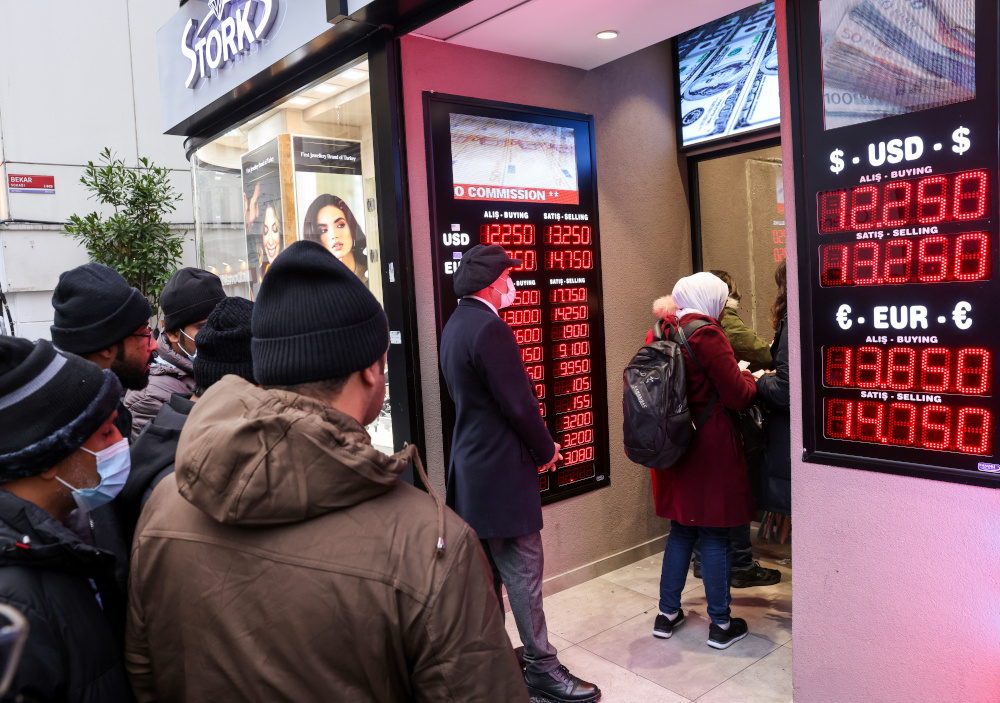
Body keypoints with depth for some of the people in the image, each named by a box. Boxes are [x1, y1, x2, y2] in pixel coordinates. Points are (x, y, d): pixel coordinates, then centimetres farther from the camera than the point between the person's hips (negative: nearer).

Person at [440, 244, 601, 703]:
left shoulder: (456, 325, 10)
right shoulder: (490, 328, -20)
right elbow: (519, 404, -20)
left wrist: (537, 445, 14)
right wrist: (545, 450, -2)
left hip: (471, 467, 10)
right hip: (502, 471, -10)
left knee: (487, 574, 19)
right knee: (523, 571, 1)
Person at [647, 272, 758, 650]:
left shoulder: (659, 334, 5)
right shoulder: (707, 335, -16)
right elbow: (738, 396, -16)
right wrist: (749, 377, 7)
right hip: (710, 448, -7)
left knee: (681, 529, 18)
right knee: (714, 535, 5)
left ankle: (667, 614, 26)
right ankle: (721, 625, 18)